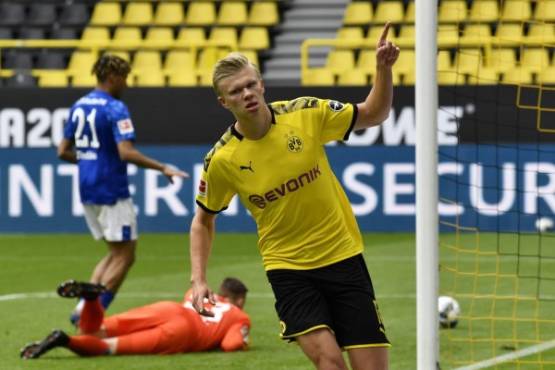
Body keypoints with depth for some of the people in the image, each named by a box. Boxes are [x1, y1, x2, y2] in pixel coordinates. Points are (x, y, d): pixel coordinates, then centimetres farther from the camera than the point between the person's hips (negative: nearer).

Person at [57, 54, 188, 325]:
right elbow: (126, 152, -24)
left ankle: (84, 306, 5)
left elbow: (63, 151, 14)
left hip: (87, 190, 8)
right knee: (124, 256, 1)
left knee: (116, 252, 18)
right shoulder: (115, 109, -14)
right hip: (112, 192, -8)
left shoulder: (78, 106, 11)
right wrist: (163, 168, -17)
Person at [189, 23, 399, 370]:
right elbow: (203, 219, 8)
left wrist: (384, 68, -12)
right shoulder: (221, 160, -9)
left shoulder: (306, 113, -9)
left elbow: (374, 114, 5)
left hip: (343, 256, 1)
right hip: (287, 267, -1)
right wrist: (198, 279, -2)